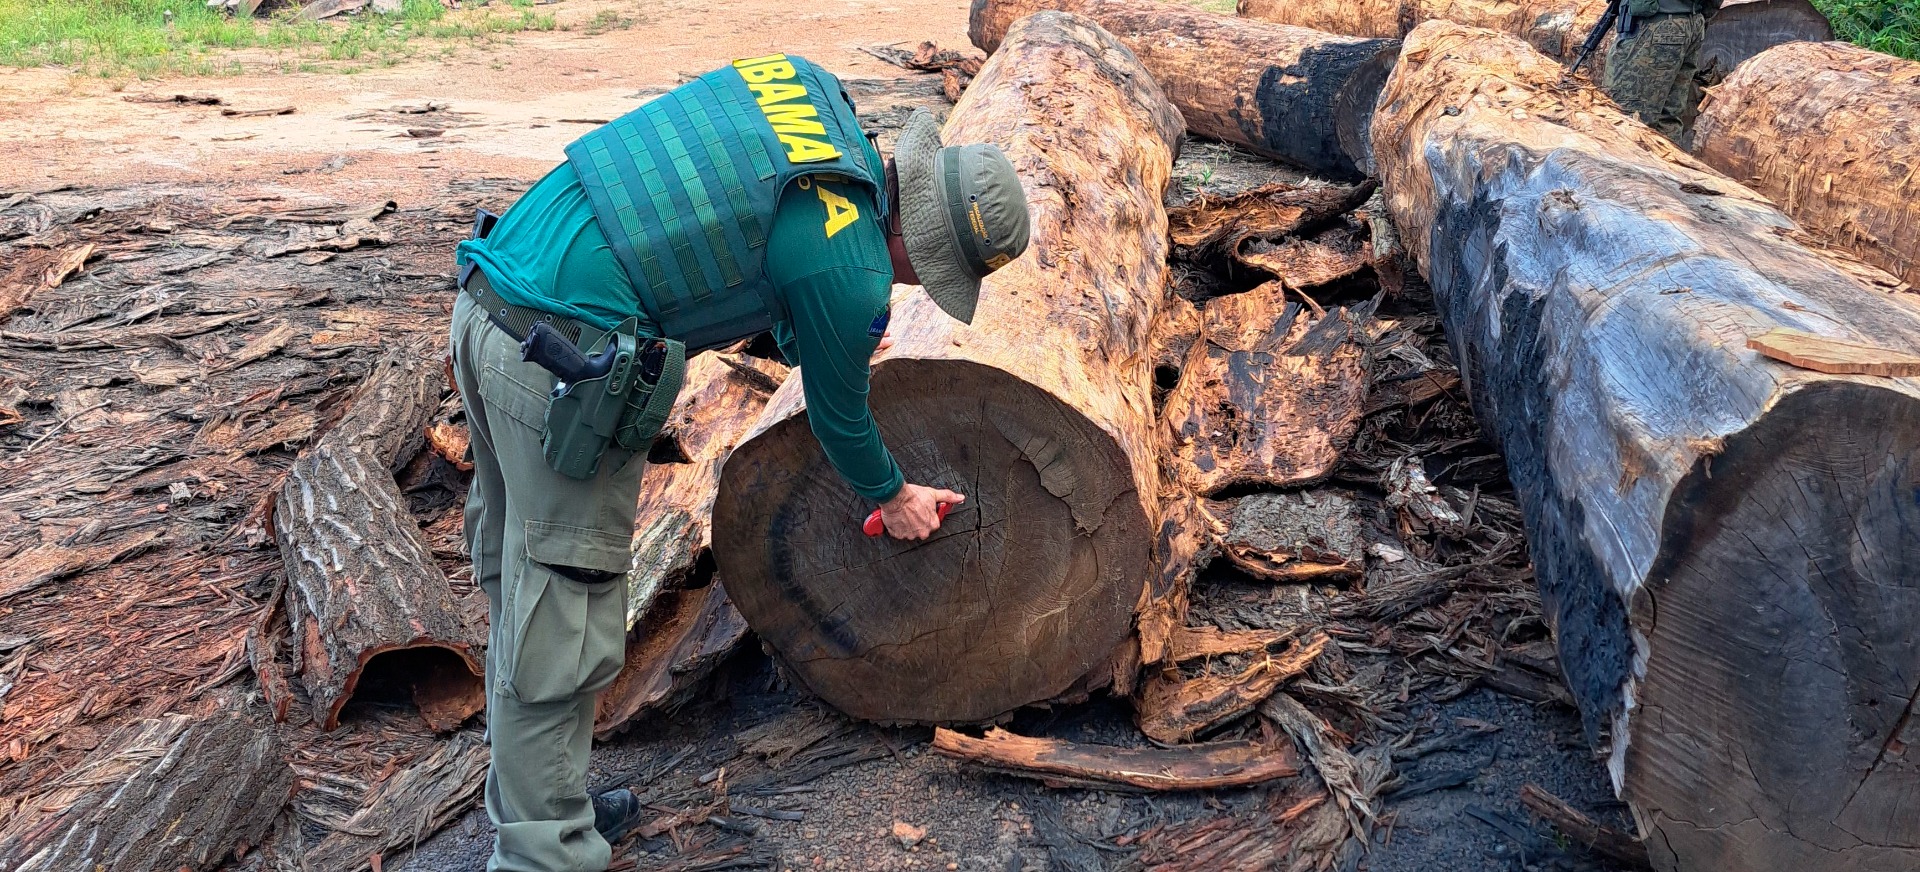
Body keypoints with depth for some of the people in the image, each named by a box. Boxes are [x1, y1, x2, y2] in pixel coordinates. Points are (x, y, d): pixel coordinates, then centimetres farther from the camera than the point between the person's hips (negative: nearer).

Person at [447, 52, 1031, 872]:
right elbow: (837, 413, 4)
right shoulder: (851, 270, -13)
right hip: (566, 362, -10)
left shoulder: (804, 79, 9)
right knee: (564, 626, 3)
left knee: (521, 581, 21)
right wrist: (892, 496, 23)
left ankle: (530, 802, 38)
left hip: (488, 296, 10)